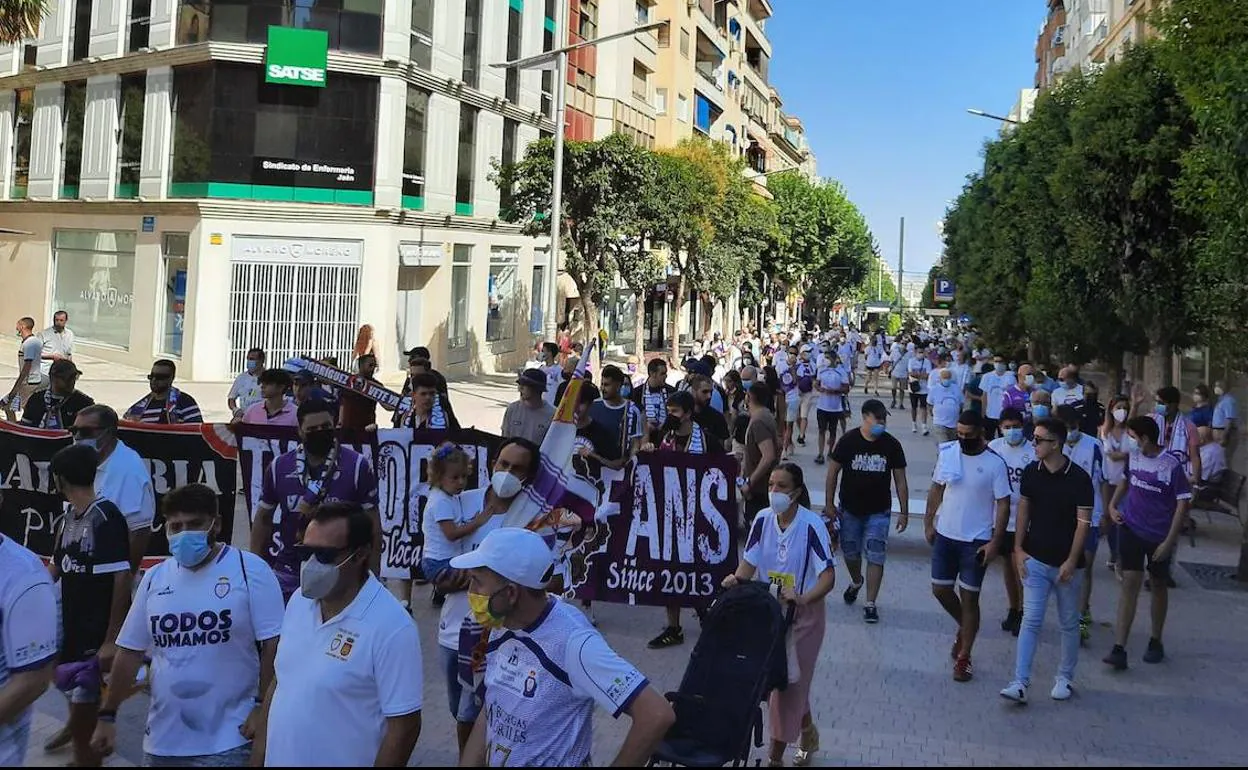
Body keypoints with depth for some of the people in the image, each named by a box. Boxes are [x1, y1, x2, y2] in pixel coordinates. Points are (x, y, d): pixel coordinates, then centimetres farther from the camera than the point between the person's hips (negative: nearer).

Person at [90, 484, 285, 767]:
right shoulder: (155, 578, 6)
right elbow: (131, 652, 11)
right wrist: (107, 716, 11)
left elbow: (273, 645, -10)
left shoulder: (249, 569, -8)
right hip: (164, 738, 5)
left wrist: (262, 707, -14)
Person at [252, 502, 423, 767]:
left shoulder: (391, 626, -23)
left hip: (344, 760, -6)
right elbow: (279, 683, 9)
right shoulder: (298, 601, -2)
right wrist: (257, 756, 8)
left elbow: (404, 726, -19)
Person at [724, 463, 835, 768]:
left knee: (788, 681, 0)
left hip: (803, 614, -5)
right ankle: (808, 733, 40)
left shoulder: (811, 525, -20)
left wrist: (803, 599, -38)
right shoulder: (763, 519, -5)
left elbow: (829, 576, -23)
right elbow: (750, 562, 0)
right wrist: (736, 579, -20)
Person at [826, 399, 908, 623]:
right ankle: (856, 581, 46)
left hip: (879, 512, 0)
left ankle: (870, 603, 4)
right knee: (850, 552, 16)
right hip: (850, 510, 1)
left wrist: (904, 512, -1)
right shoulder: (848, 441, -9)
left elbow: (900, 481, 0)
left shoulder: (891, 445, -6)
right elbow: (833, 472, -2)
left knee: (876, 557, -5)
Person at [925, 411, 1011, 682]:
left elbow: (1003, 504, -10)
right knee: (940, 589, 10)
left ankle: (963, 658, 14)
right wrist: (929, 523, 8)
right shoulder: (947, 453, -2)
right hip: (945, 535, 4)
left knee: (969, 598, 2)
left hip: (976, 541, -4)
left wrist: (995, 542, -14)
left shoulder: (994, 463, -13)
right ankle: (964, 627, 39)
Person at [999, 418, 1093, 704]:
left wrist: (1072, 561, -15)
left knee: (1068, 624, 12)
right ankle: (1020, 683, -4)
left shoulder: (1079, 478, -13)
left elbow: (1083, 521, -12)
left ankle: (1065, 678, 29)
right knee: (1031, 621, -2)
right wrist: (1019, 548, 2)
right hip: (1035, 559, 3)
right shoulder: (1031, 472, -1)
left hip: (1066, 563, -2)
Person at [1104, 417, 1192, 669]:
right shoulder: (1133, 456, -2)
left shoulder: (1172, 464, -17)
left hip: (1159, 536, -3)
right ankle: (1119, 648, -8)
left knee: (1159, 586, 15)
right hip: (1131, 529, 3)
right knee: (1130, 583, -4)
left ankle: (1156, 642, 32)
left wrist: (1169, 541, -15)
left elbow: (1183, 503, -13)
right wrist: (1113, 506, 6)